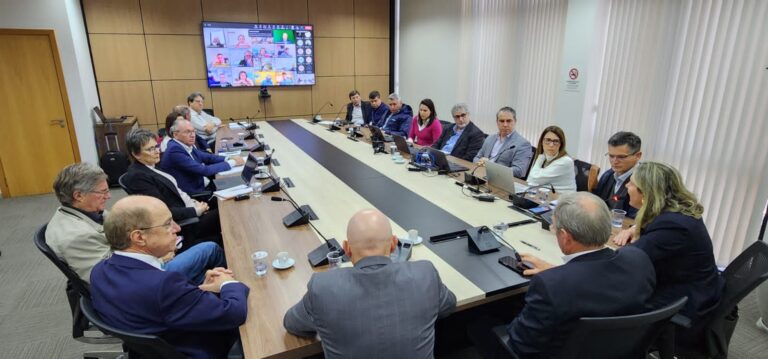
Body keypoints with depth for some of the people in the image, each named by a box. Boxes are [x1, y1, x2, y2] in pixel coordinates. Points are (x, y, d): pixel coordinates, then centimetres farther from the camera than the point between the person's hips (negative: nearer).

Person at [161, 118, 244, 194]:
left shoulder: (186, 145, 3)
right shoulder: (175, 150, -21)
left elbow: (207, 157, 13)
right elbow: (204, 170, -24)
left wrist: (229, 159, -6)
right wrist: (232, 162, -17)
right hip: (192, 194, -8)